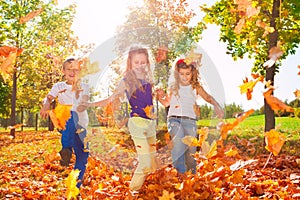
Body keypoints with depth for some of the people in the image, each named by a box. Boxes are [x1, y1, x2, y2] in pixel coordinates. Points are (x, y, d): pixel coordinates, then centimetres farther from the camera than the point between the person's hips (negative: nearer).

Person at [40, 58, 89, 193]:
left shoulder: (84, 87, 4)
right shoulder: (59, 86, 6)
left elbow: (81, 108, -11)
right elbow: (48, 98, -14)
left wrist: (77, 92, -28)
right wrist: (46, 105, -36)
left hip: (81, 126, 2)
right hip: (65, 126, -2)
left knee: (82, 157, -3)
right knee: (71, 115, -37)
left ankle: (75, 187, 13)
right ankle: (66, 149, -43)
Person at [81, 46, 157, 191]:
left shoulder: (147, 79, 11)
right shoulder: (126, 81, -4)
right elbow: (111, 99, -3)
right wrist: (92, 104, -9)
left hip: (151, 122, 6)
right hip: (137, 122, -6)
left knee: (153, 162, 9)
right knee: (145, 162, -13)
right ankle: (133, 191, 1)